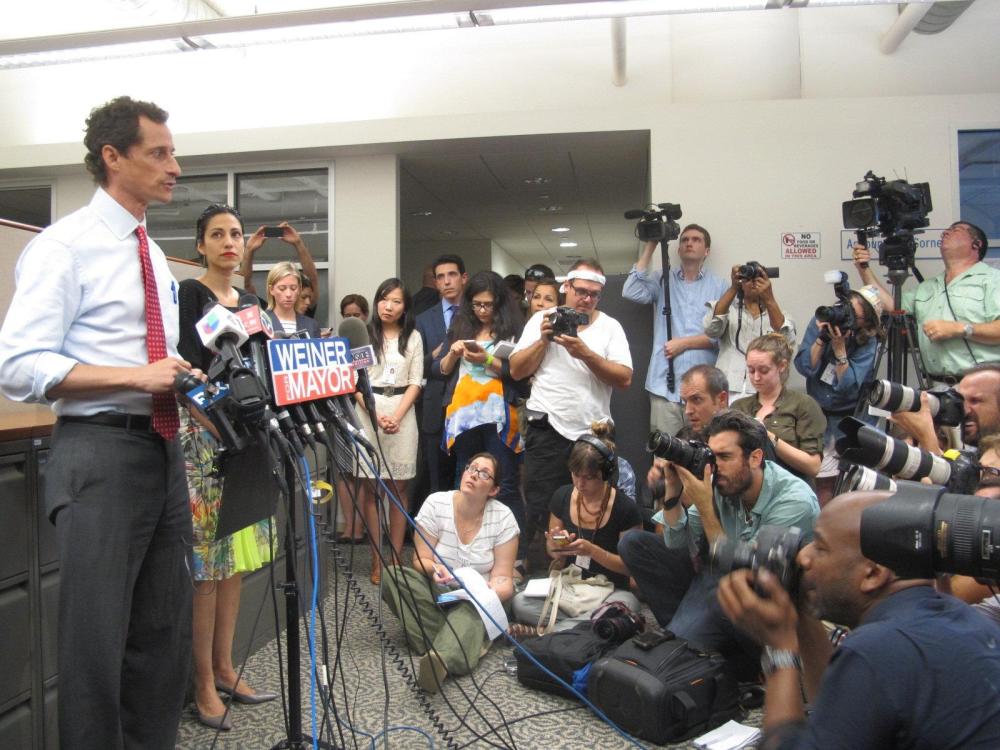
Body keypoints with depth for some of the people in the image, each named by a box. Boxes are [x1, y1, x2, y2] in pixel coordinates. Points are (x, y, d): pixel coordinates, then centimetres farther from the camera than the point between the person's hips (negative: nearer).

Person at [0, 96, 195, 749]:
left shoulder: (154, 255, 16)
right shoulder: (64, 245, -8)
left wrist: (185, 377, 4)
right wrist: (136, 376, -22)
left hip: (163, 449, 8)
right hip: (101, 451, -8)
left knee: (166, 629, 17)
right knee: (97, 634, 3)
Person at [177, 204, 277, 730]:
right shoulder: (190, 294, -5)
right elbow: (190, 373, -15)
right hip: (204, 430, -7)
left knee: (236, 553, 11)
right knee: (207, 559, -4)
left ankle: (224, 667, 22)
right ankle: (203, 683, 8)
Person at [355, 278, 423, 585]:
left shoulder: (413, 338, 8)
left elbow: (415, 383, 4)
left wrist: (396, 417, -9)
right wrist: (376, 415, -10)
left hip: (402, 412, 1)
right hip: (368, 410, 0)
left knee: (398, 487, 3)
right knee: (371, 487, 0)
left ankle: (396, 558, 10)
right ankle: (376, 560, 6)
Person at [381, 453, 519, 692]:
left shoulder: (503, 517, -11)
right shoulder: (436, 504, -9)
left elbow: (503, 578, -10)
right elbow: (421, 560, -7)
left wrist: (491, 593, -33)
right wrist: (434, 570, -30)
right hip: (435, 592, 2)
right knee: (390, 575, -25)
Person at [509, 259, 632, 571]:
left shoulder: (610, 326, 5)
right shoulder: (542, 320, 6)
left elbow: (624, 378, -6)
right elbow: (517, 371, 3)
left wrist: (585, 353, -17)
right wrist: (543, 340, -9)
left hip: (593, 434, 1)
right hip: (548, 431, -1)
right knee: (541, 512, 2)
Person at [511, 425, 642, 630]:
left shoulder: (625, 509, -12)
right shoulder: (562, 497, 1)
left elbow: (630, 565, -6)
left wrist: (592, 550, -21)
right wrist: (557, 545, -12)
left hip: (612, 589, -3)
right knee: (519, 603, -26)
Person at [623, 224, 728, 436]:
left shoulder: (719, 286, 7)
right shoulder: (662, 280, 12)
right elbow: (631, 291, -6)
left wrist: (684, 343, -6)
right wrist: (650, 246, 0)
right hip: (664, 383, 1)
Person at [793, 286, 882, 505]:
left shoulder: (868, 343, -11)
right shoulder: (821, 321, -7)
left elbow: (849, 387, -22)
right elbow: (804, 367, -13)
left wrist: (839, 347, -27)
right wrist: (821, 338, -24)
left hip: (852, 419, -1)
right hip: (820, 415, 1)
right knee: (823, 481, -2)